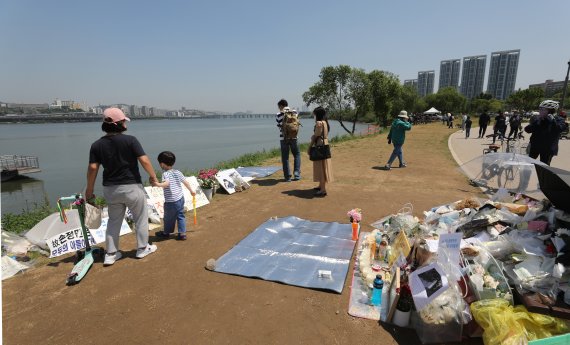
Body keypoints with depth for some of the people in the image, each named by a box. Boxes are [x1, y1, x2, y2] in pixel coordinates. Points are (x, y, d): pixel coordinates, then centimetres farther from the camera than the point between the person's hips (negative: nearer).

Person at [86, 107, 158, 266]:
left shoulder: (97, 145, -1)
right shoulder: (130, 140, -13)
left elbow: (92, 168, -5)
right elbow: (144, 160, -18)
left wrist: (89, 190, 4)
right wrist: (153, 176, -4)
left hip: (110, 189, 4)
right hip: (132, 187, -4)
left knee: (114, 221, 19)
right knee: (140, 218, 14)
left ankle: (111, 254, 25)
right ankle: (142, 248, 26)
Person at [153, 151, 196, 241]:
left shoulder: (165, 174, -16)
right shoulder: (178, 172, 4)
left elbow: (166, 183, -33)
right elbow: (185, 182, 11)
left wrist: (158, 184, -48)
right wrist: (191, 190, 22)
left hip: (171, 201, -6)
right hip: (180, 198, 6)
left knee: (169, 217, 14)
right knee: (180, 216, 15)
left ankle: (166, 233, 33)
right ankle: (182, 233, 15)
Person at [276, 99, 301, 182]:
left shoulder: (278, 115, -5)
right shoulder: (294, 112, 1)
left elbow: (280, 126, -3)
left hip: (283, 138, -1)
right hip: (293, 137, 1)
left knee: (285, 158, 7)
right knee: (297, 155, 16)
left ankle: (287, 176, 9)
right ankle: (297, 174, 9)